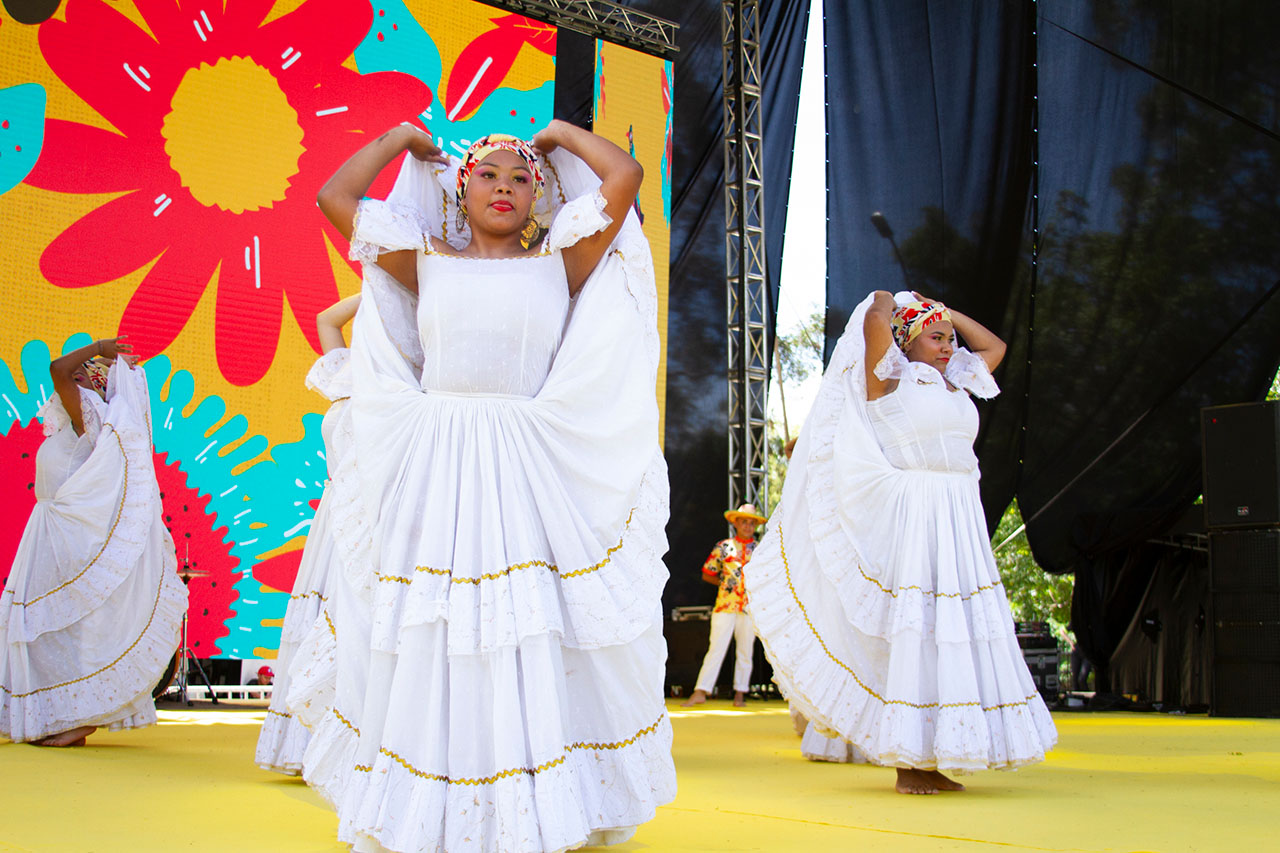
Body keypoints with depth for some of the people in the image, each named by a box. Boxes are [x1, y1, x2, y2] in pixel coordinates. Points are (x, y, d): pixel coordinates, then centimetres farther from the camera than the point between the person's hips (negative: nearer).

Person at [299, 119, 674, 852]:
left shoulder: (559, 263, 9)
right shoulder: (426, 263, 11)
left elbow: (625, 176, 4)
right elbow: (335, 196, 12)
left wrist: (561, 134, 19)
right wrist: (403, 141, 23)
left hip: (533, 478, -1)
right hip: (436, 475, 1)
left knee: (534, 644, -2)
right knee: (433, 642, 3)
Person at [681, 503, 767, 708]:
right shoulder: (723, 547, 6)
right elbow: (707, 574, 11)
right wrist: (726, 583, 2)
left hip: (750, 607, 2)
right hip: (725, 605, -2)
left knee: (745, 651, 5)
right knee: (716, 647, -6)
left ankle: (740, 693, 14)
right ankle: (700, 692, -5)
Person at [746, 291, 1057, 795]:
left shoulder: (956, 383, 19)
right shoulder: (890, 379, -1)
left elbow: (994, 346, 33)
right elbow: (875, 321, -16)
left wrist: (948, 312, 25)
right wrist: (886, 301, 6)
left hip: (960, 523, 7)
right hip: (912, 520, -7)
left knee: (953, 632, 5)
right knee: (915, 630, -9)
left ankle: (932, 761, 10)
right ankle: (908, 764, -3)